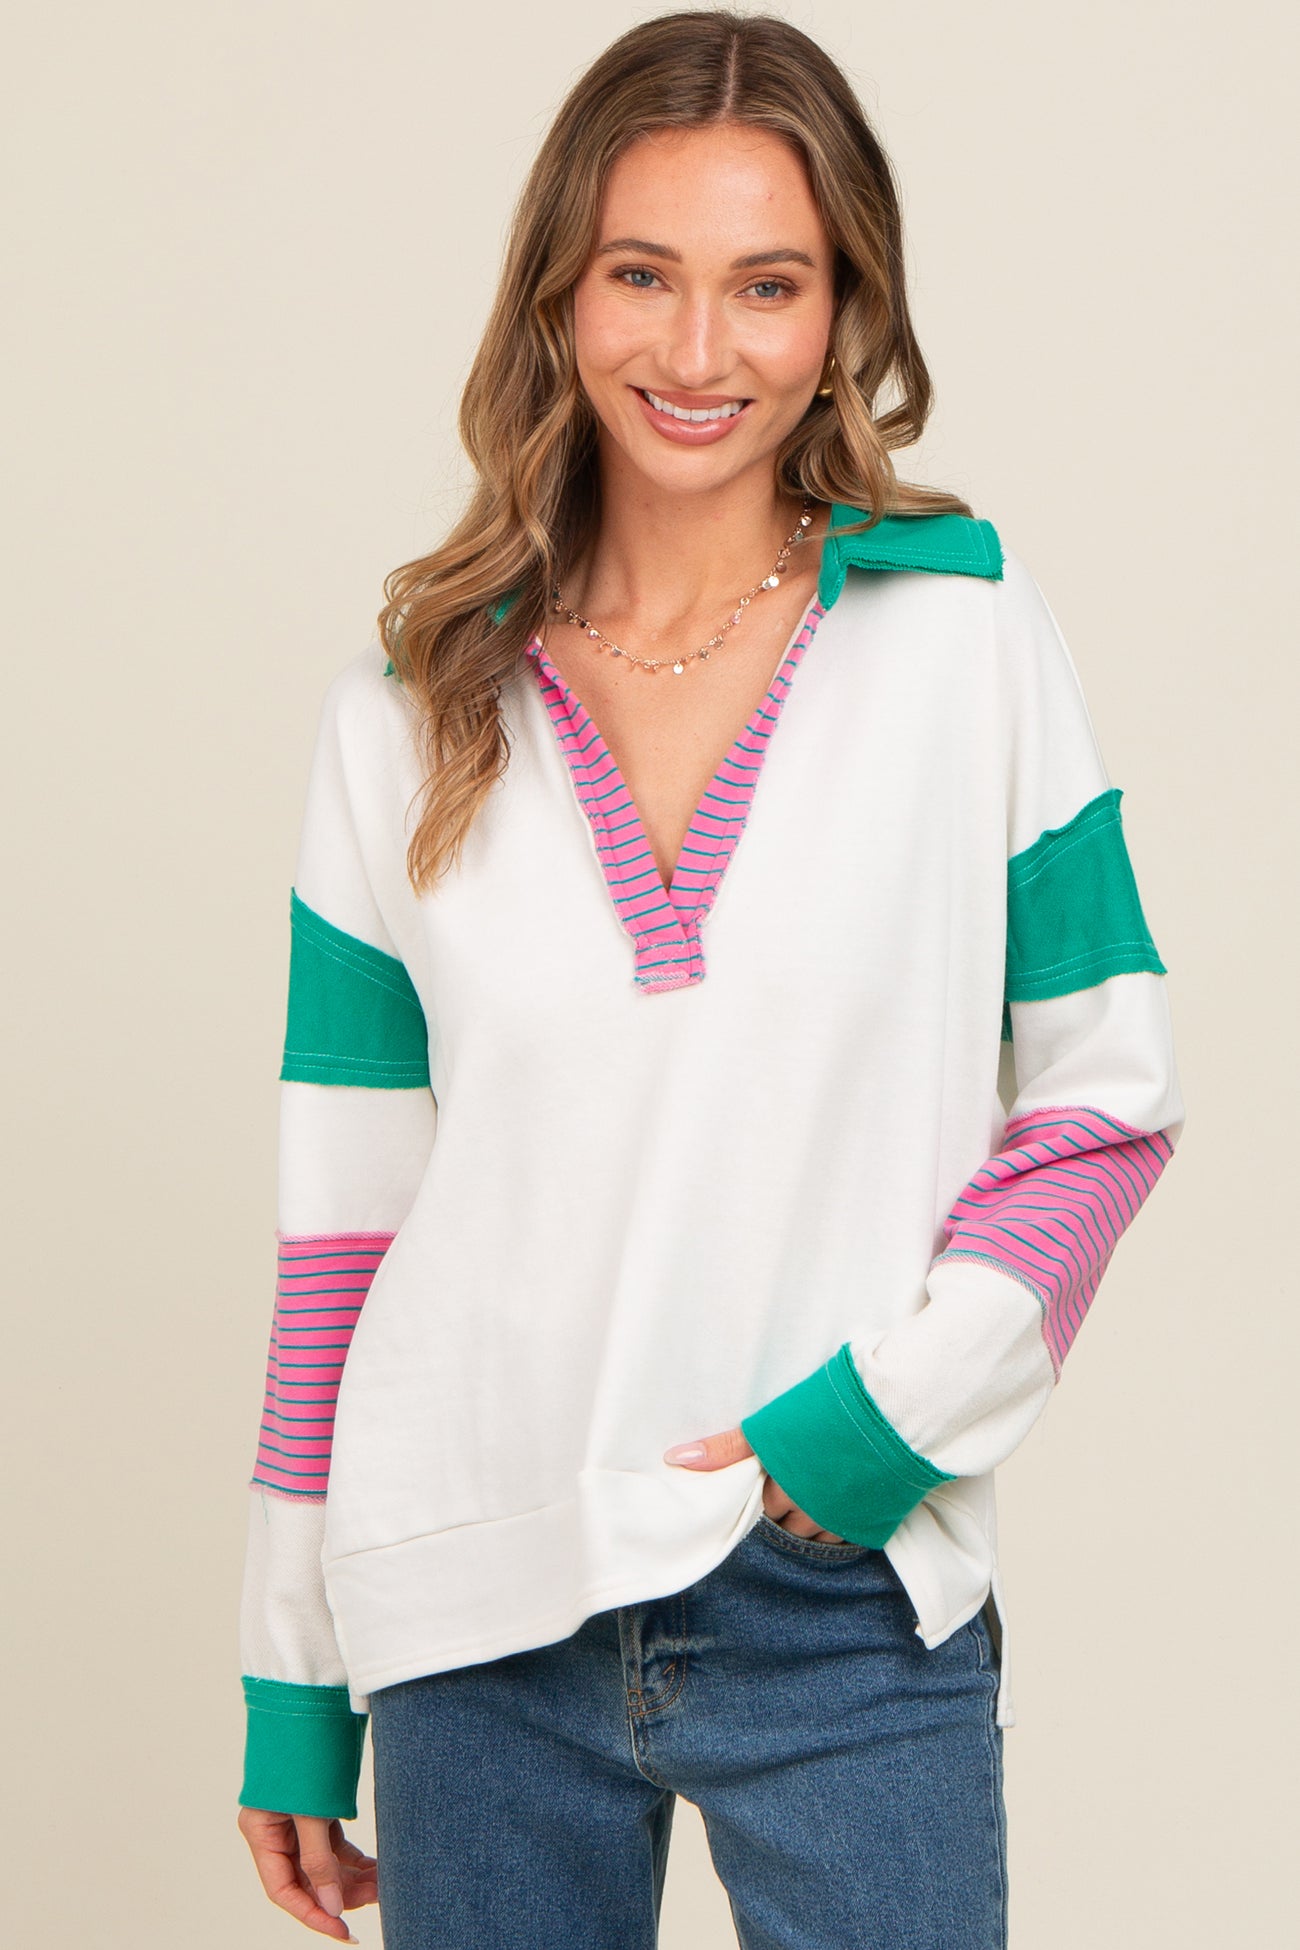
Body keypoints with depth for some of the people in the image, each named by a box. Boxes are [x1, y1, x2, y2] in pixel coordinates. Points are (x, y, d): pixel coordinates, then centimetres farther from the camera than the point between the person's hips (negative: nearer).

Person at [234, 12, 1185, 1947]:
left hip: (851, 1601, -1)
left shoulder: (969, 631, -2)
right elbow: (347, 1218, 5)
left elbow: (1110, 1098, 1)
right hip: (481, 1616, 2)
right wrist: (294, 1677, 7)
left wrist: (901, 1402, -13)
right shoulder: (408, 721, 2)